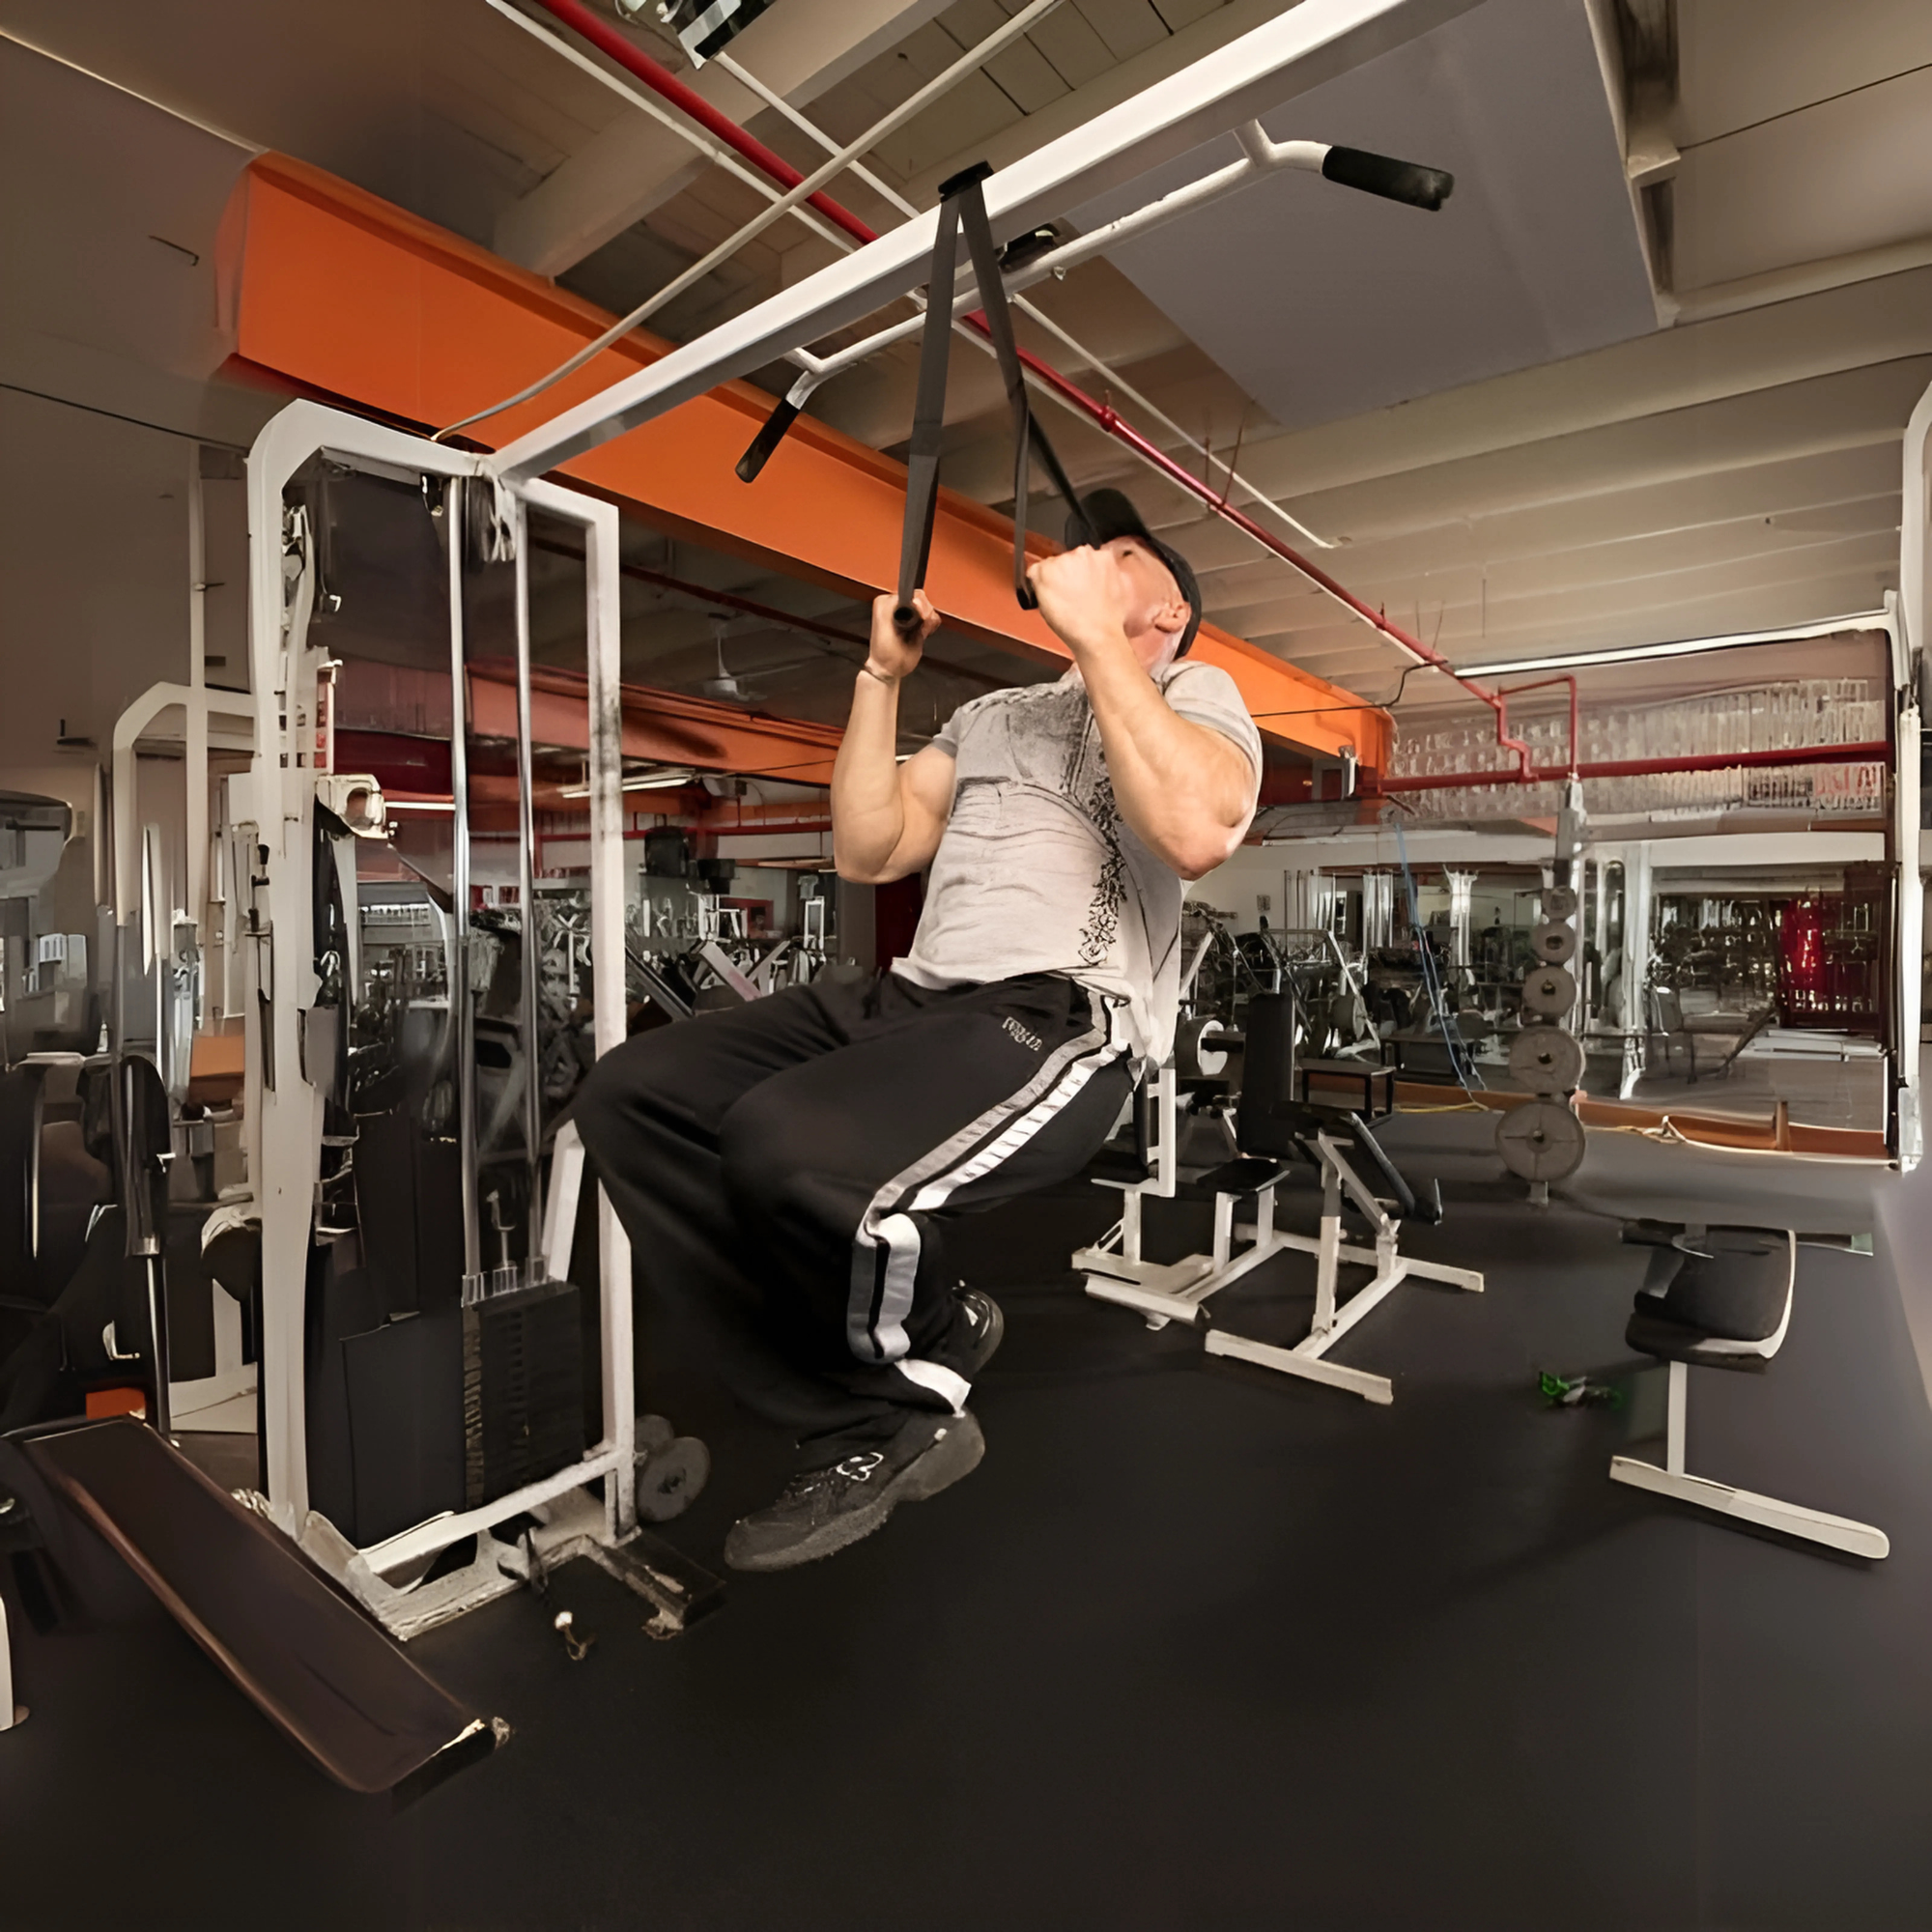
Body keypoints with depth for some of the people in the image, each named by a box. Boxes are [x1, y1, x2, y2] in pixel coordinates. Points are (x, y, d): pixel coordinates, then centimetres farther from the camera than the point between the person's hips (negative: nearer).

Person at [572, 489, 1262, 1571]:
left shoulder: (1195, 691, 11)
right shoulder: (994, 713, 30)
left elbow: (1197, 831, -15)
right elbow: (867, 853, 19)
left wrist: (1093, 632, -9)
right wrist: (884, 673, 17)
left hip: (1064, 1022, -7)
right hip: (913, 999, 7)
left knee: (791, 1148, -34)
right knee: (630, 1097, -9)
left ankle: (936, 1356, 2)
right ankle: (874, 1425, -3)